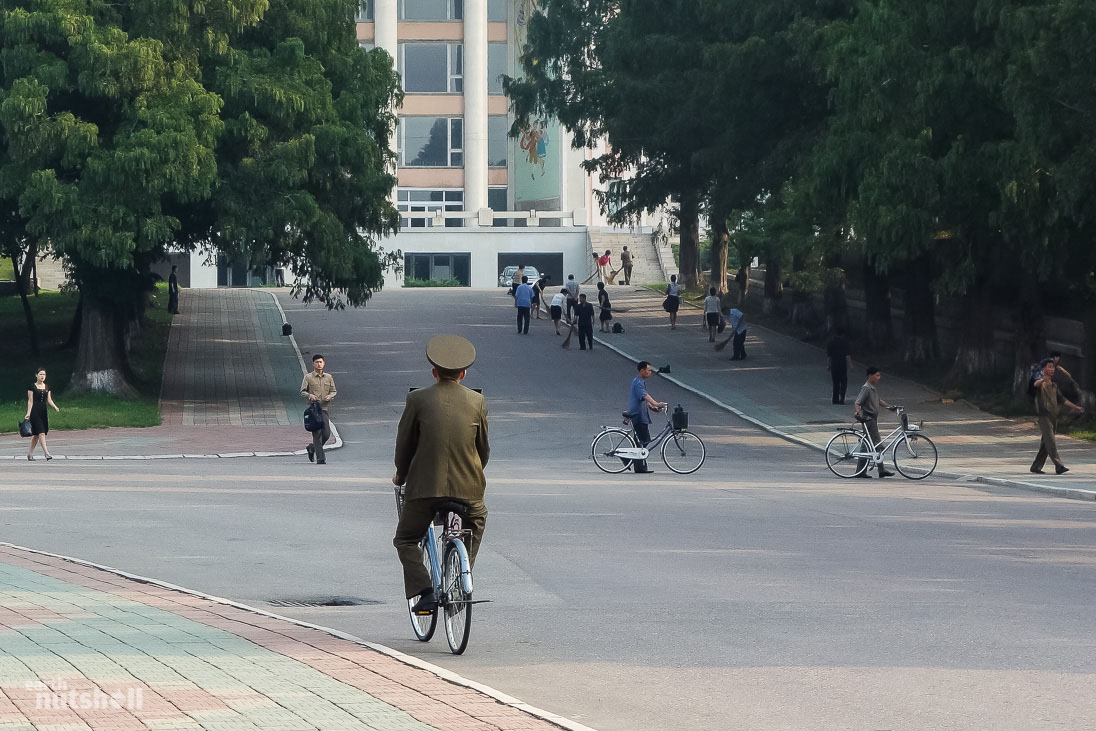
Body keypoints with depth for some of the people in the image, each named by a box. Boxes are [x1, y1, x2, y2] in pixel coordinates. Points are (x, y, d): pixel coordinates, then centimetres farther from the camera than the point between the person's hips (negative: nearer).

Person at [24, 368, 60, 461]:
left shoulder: (47, 387, 12)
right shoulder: (32, 387, -2)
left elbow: (49, 400, 9)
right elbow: (30, 401, -4)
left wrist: (55, 407, -10)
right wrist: (28, 413, -10)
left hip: (43, 412, 6)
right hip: (35, 411, -6)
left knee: (36, 434, 9)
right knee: (41, 432, -14)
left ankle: (30, 453, 18)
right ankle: (46, 453, -21)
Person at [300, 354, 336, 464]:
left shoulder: (328, 377, 10)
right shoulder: (308, 377, 1)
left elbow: (333, 391, 15)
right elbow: (302, 391, 2)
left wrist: (329, 397, -7)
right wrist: (310, 395, -19)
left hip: (324, 409, 3)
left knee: (326, 434, 0)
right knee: (317, 434, -7)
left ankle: (312, 448, 27)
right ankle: (320, 458, -5)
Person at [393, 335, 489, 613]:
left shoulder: (417, 399, -3)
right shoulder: (477, 401, 3)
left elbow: (404, 443, 3)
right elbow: (484, 447, 11)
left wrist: (401, 475, 21)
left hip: (425, 485, -2)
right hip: (467, 486, 2)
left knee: (405, 540, 16)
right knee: (477, 521, 34)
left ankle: (426, 593, -3)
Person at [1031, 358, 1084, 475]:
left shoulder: (1053, 385, 19)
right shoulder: (1041, 382, -5)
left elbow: (1061, 398, 24)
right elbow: (1036, 384, -29)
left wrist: (1075, 407, 21)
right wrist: (1043, 380, -53)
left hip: (1053, 416, 8)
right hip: (1044, 416, -8)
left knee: (1045, 443, 9)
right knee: (1050, 442, -14)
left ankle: (1036, 466, 16)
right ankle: (1058, 466, -22)